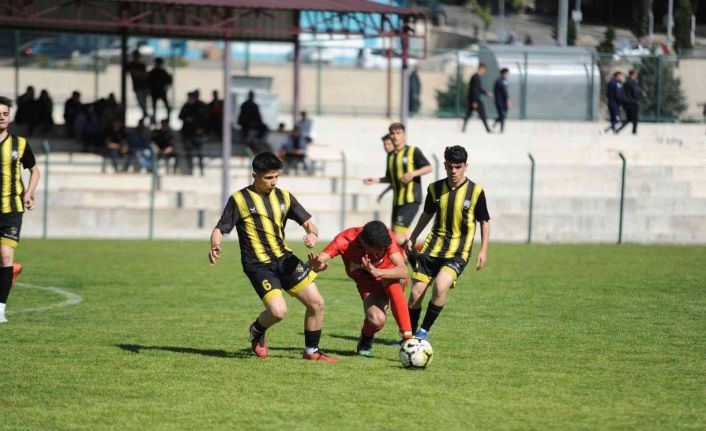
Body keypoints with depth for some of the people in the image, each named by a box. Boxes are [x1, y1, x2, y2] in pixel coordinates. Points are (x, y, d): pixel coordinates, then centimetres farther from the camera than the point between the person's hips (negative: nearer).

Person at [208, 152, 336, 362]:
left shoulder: (284, 197, 10)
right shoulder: (240, 199, -4)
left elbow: (308, 223, 12)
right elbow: (220, 229, -5)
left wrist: (312, 233, -13)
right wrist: (215, 247, -27)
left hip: (284, 258, 5)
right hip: (258, 264, -5)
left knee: (317, 303, -3)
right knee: (278, 311, -22)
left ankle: (311, 351, 18)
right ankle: (257, 331, 13)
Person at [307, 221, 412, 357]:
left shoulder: (386, 236, -28)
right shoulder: (344, 240, -28)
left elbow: (403, 271, -37)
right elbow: (319, 260, -36)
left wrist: (376, 272, -54)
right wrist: (315, 265, -61)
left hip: (390, 282, 0)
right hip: (368, 285, 0)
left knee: (395, 280, -37)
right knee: (376, 320, -29)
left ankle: (407, 337, -31)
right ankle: (365, 342, 10)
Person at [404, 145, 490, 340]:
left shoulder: (475, 191, -6)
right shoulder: (435, 188, 2)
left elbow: (485, 221, 4)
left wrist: (483, 250, -2)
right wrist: (413, 237, 19)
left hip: (458, 252, -4)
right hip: (433, 248, 4)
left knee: (440, 286, -27)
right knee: (416, 292, -2)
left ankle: (424, 331, -10)